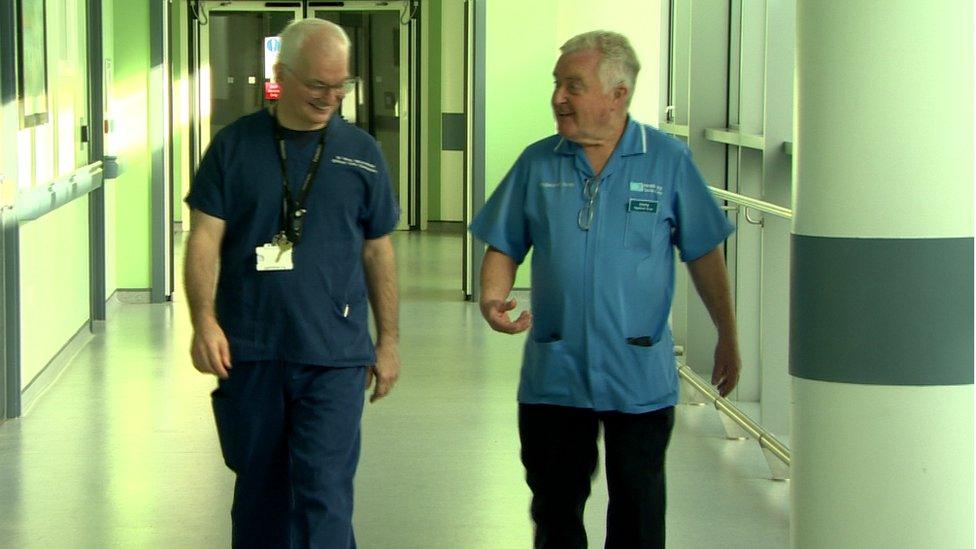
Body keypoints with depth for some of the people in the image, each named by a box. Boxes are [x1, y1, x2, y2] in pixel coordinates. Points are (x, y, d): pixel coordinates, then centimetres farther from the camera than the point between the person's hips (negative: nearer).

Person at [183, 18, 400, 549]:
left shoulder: (360, 152, 6)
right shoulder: (234, 145, 2)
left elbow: (378, 251, 11)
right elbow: (205, 238, -2)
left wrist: (388, 340, 11)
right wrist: (204, 321, -16)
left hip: (333, 355, 0)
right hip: (247, 351, 1)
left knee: (324, 491, -6)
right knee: (258, 485, 13)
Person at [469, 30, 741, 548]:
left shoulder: (669, 160, -4)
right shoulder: (538, 163, 2)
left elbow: (705, 255, 2)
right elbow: (504, 247, 7)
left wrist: (728, 340, 6)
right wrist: (493, 298, -14)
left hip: (640, 375, -2)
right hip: (552, 374, 2)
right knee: (554, 506, 12)